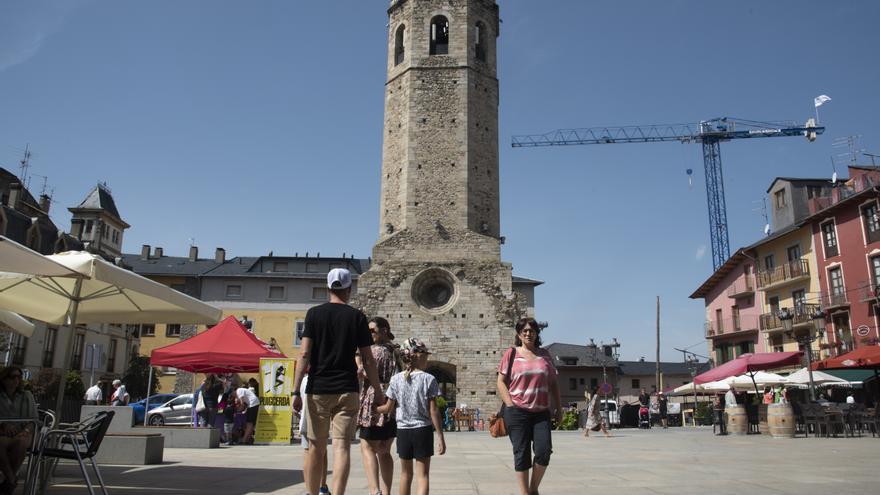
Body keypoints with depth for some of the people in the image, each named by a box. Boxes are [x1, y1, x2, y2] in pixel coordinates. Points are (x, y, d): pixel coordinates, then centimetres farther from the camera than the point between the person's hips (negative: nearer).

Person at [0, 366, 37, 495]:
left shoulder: (26, 396, 14)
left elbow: (34, 420, 9)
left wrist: (26, 430, -11)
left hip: (22, 433, 0)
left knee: (20, 442, -37)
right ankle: (12, 479, -23)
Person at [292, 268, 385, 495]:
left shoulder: (314, 313, 2)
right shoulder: (357, 317, 2)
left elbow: (304, 354, -5)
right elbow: (368, 360, 2)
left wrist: (296, 391, -4)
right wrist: (378, 391, 11)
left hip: (318, 389, 1)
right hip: (347, 390, -1)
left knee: (316, 448, 12)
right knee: (342, 447, -2)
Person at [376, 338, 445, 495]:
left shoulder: (396, 379, -2)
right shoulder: (428, 379, -9)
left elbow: (388, 408, 1)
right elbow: (433, 411, -9)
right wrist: (440, 437, -4)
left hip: (403, 430, 3)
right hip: (422, 430, -3)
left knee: (406, 473, 19)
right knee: (423, 475, 3)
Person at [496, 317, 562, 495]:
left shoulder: (544, 354, 12)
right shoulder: (511, 353, 2)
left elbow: (553, 383, 16)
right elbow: (501, 382, 0)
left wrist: (558, 408, 11)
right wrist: (511, 405, -9)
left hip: (541, 412, 3)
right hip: (518, 412, -3)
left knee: (543, 451, -7)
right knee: (522, 454, 1)